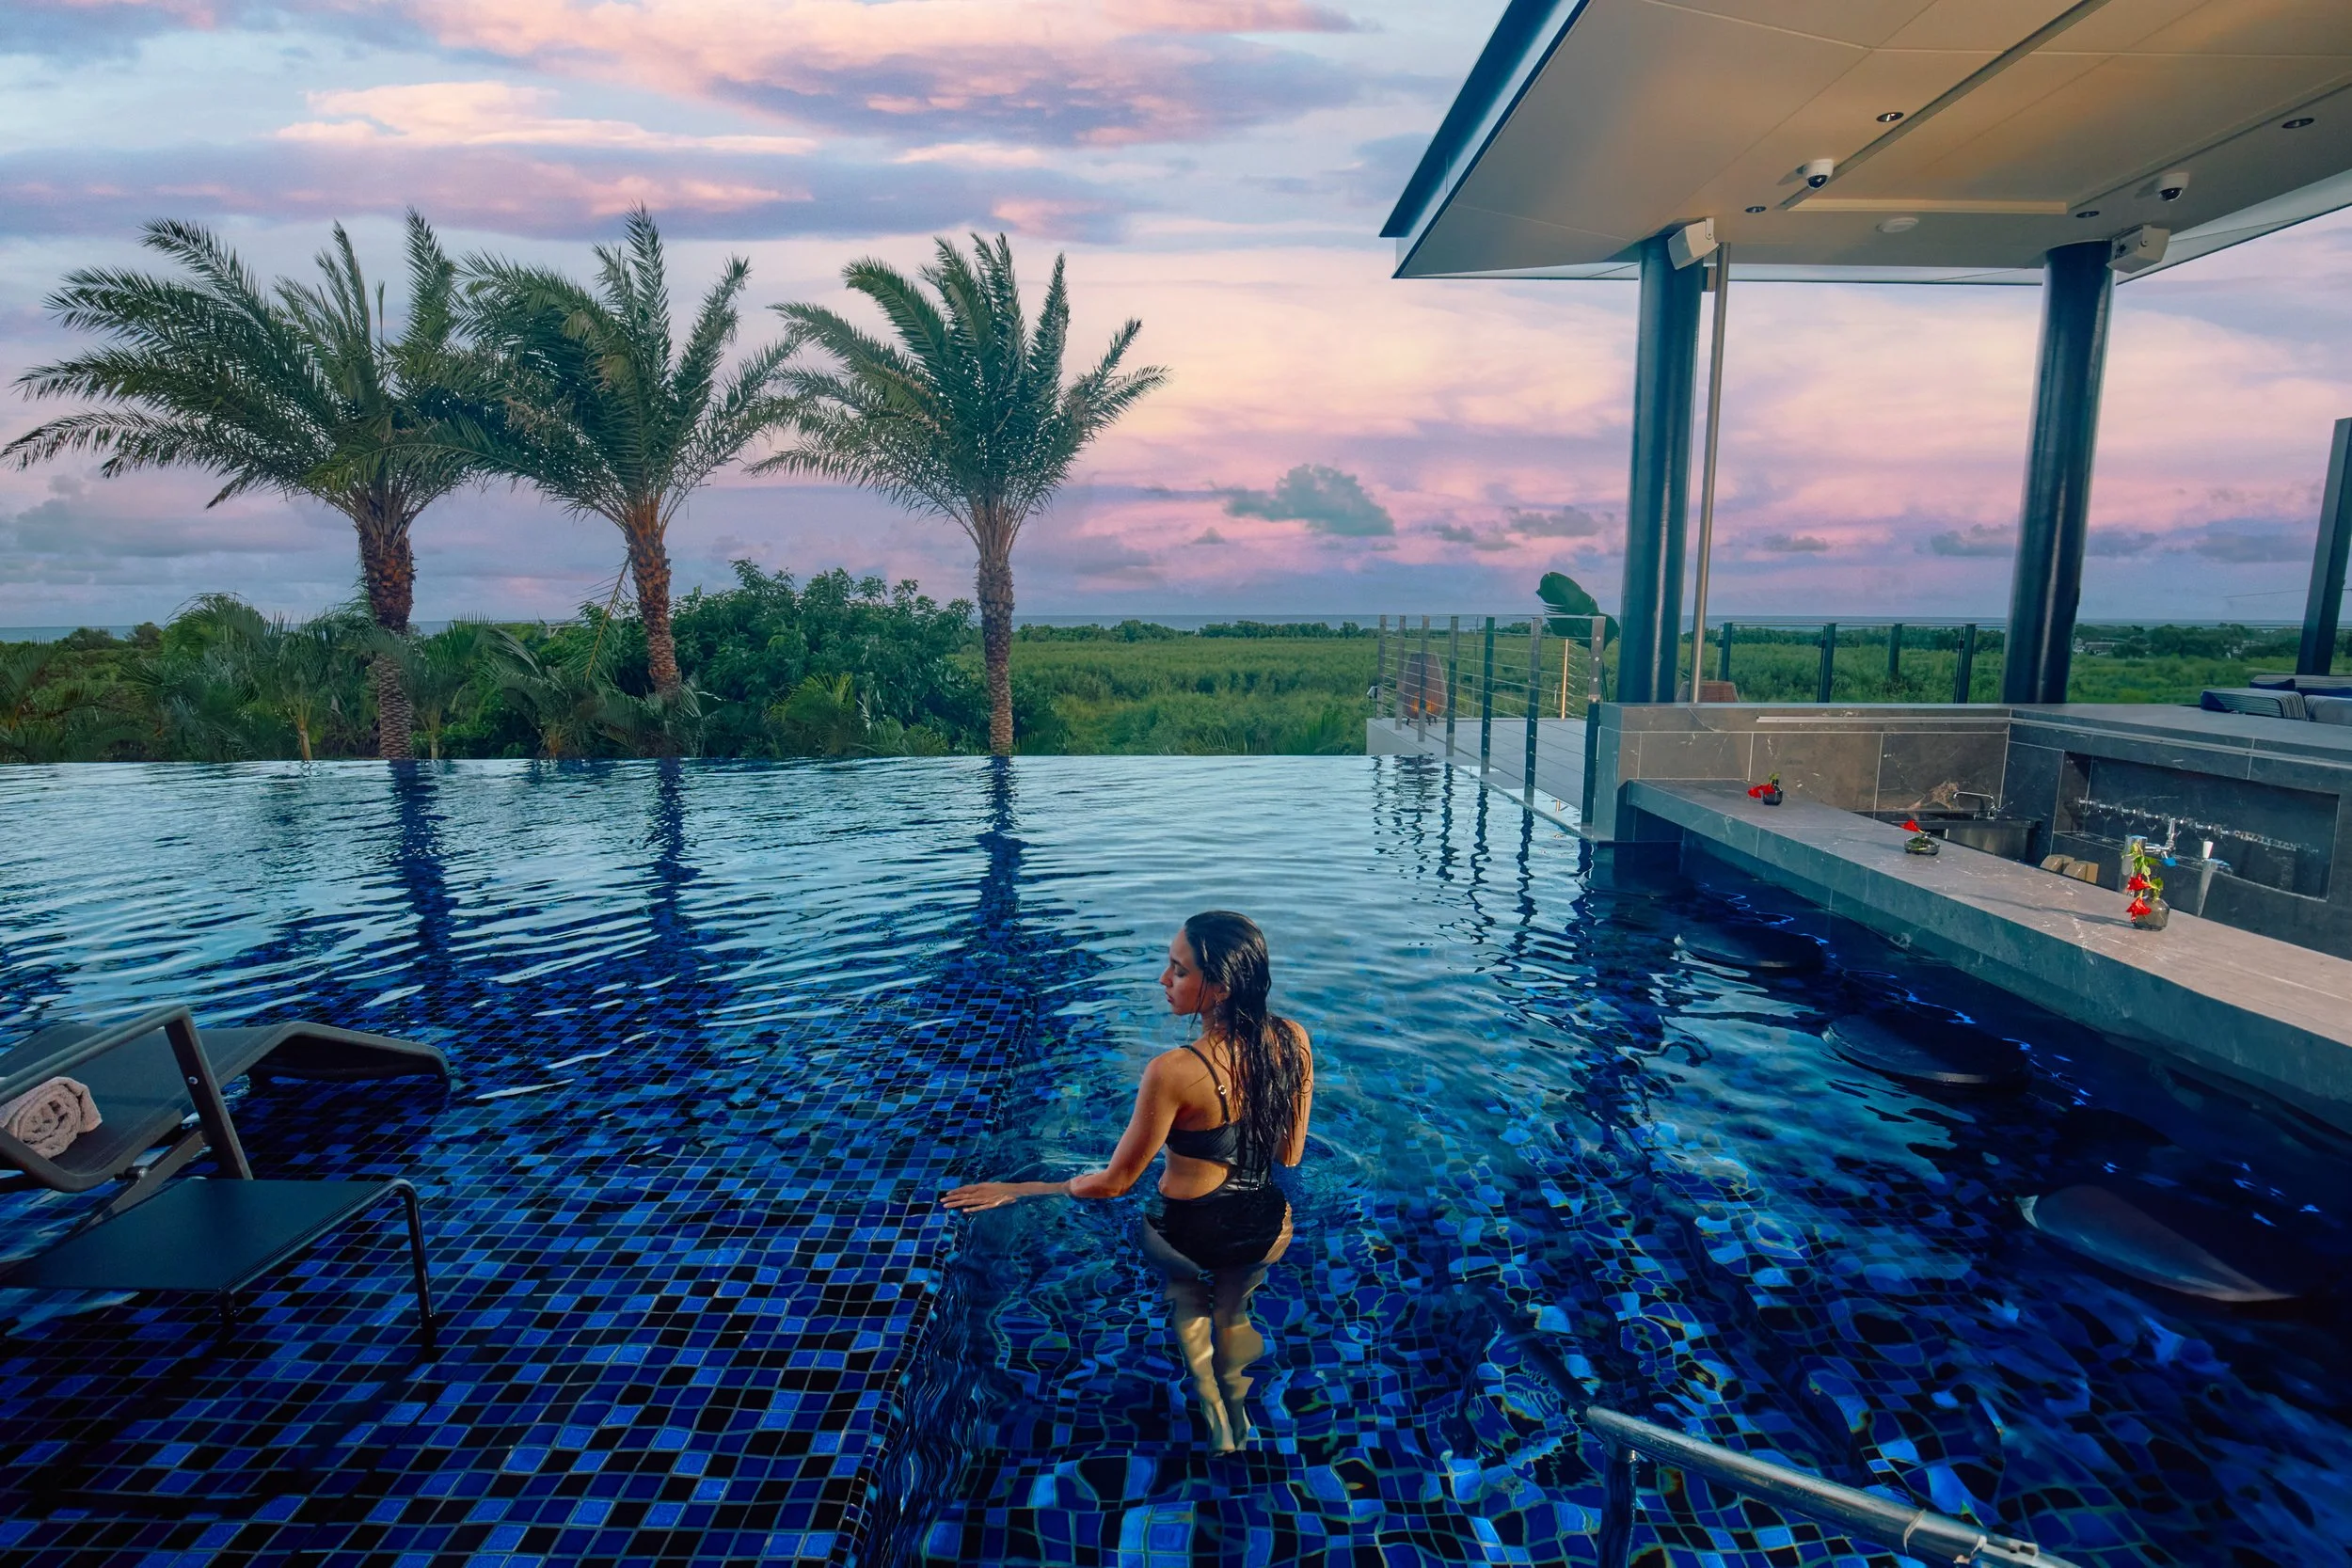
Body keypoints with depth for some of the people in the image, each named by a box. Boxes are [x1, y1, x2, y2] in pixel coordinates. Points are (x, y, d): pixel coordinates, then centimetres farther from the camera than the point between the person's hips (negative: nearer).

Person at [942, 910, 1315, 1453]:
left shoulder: (1174, 1072, -33)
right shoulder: (1292, 1040, -18)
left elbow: (1115, 1181, -19)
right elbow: (1291, 1155, -3)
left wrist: (1016, 1191, -6)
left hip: (1189, 1233, -4)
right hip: (1269, 1228, 4)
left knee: (1187, 1298, 36)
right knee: (1232, 1311, 38)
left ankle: (1214, 1419, 48)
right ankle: (1236, 1422, 59)